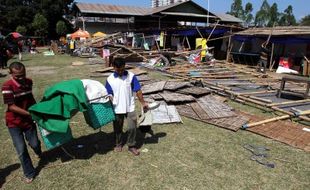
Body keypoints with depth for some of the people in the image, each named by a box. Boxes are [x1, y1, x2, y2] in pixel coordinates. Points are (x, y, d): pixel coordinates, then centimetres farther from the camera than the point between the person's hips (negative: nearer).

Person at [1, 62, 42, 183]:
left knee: (34, 143, 9)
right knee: (21, 149, 0)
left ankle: (39, 152, 47)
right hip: (14, 122, -4)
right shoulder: (7, 86, -21)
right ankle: (29, 173, 18)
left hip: (28, 120, 4)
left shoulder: (29, 82, -4)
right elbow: (11, 106, -22)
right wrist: (30, 113, -24)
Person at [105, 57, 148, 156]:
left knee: (132, 127, 0)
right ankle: (118, 144, 37)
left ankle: (131, 146, 20)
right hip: (117, 109, 1)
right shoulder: (110, 79, -5)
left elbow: (138, 90, -3)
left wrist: (143, 103, -1)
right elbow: (109, 95, 1)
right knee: (117, 128, 14)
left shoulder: (131, 76, -7)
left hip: (130, 107, -1)